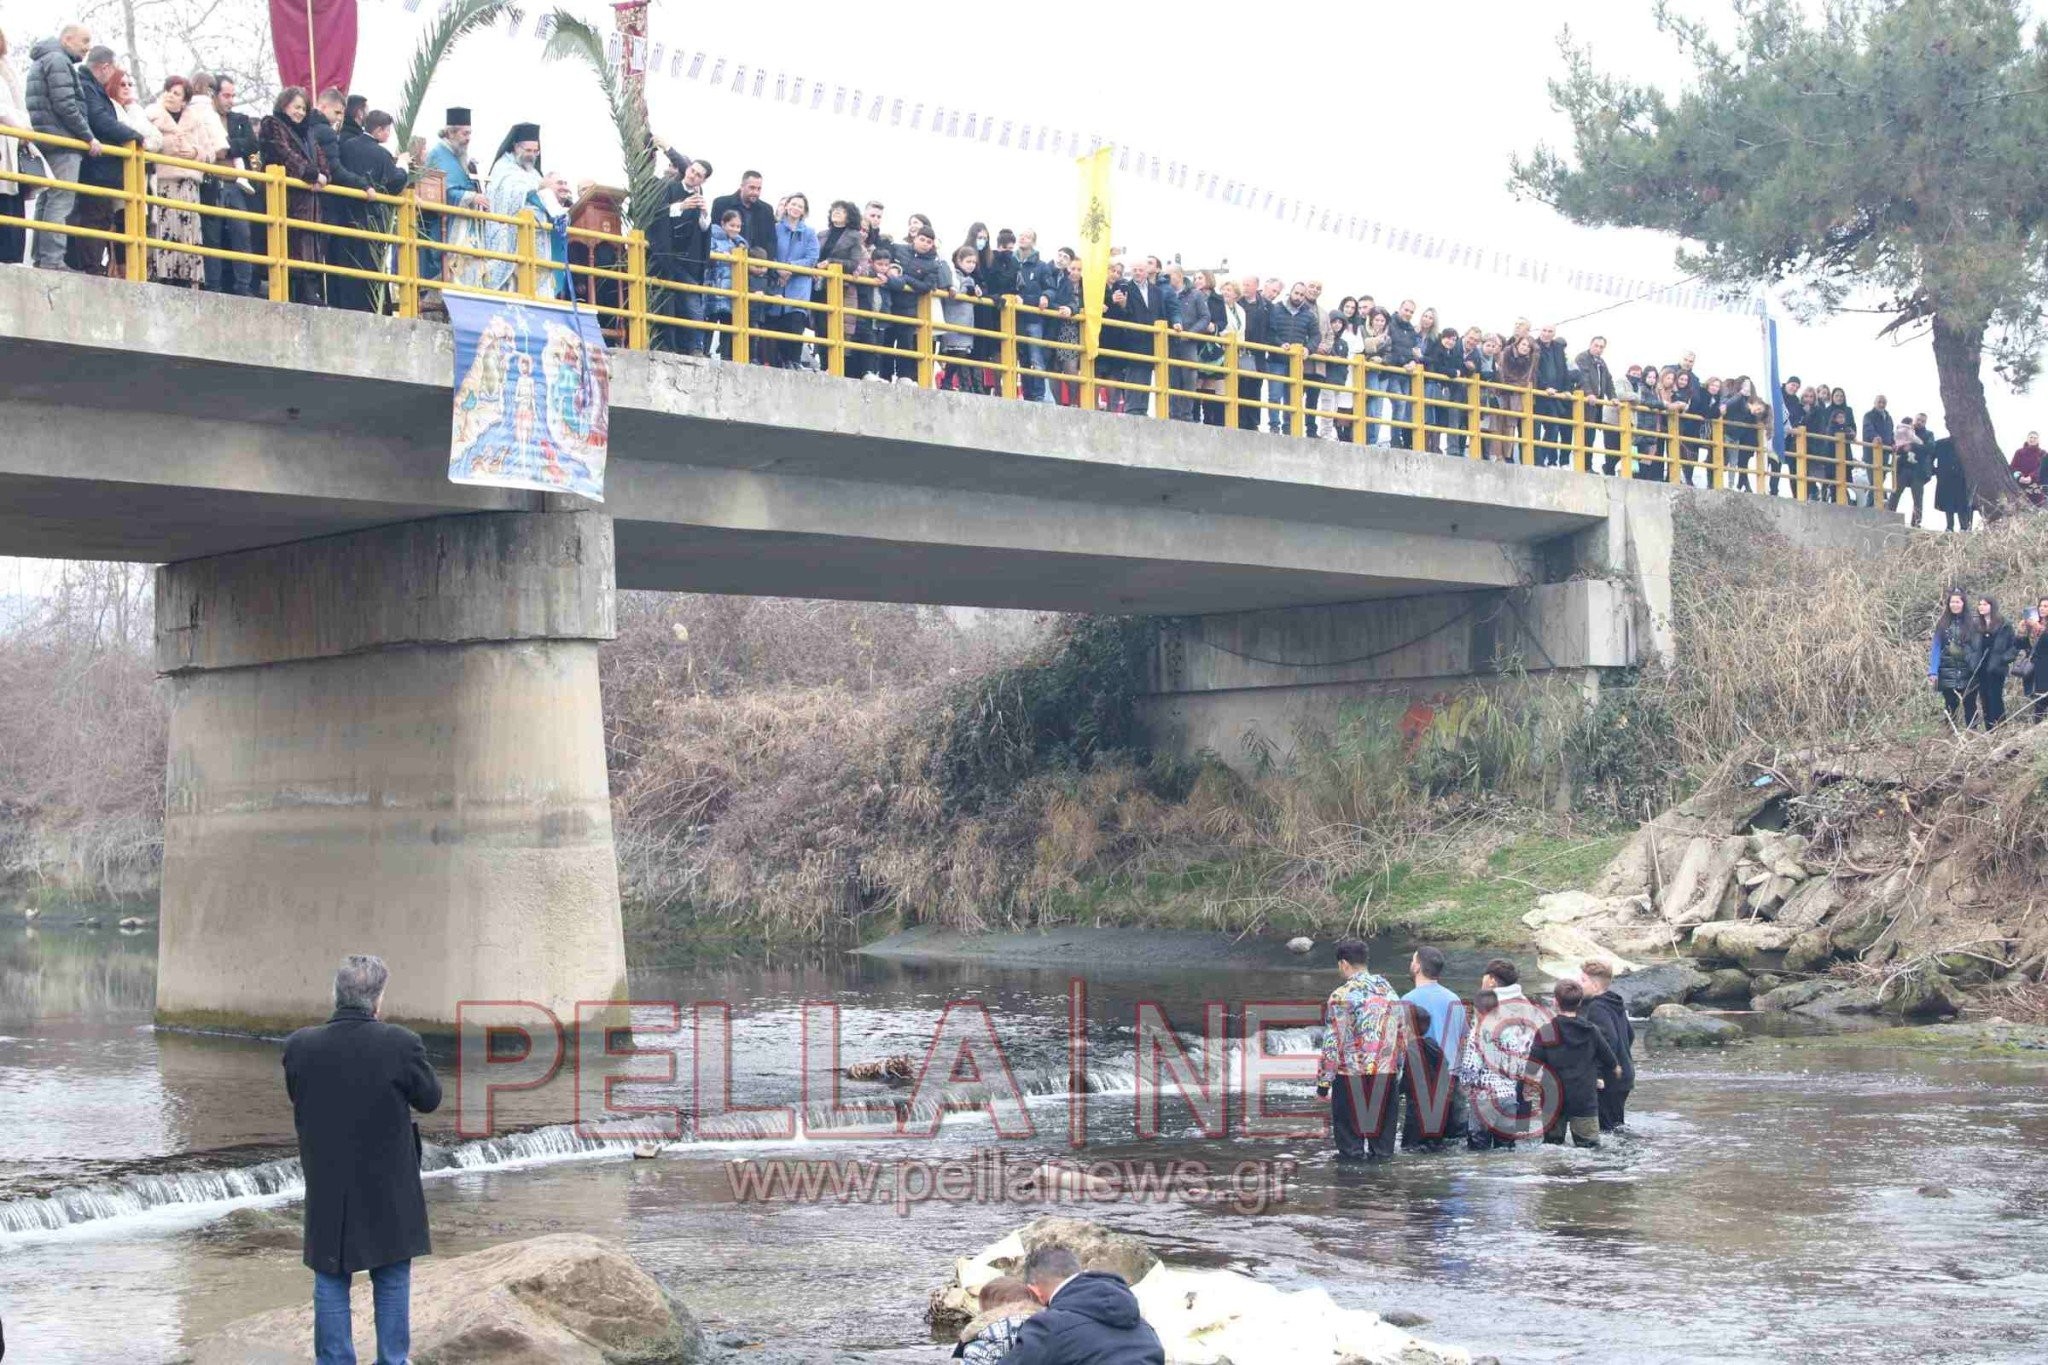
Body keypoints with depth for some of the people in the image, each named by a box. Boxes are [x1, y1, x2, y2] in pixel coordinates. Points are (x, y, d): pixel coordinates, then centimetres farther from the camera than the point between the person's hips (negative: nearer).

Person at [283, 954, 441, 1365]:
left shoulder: (299, 1046, -11)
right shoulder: (400, 1044, -19)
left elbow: (297, 1099, 6)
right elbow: (430, 1098, -3)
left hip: (327, 1192, 2)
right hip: (389, 1194, -2)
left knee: (330, 1286, 13)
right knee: (392, 1284, 14)